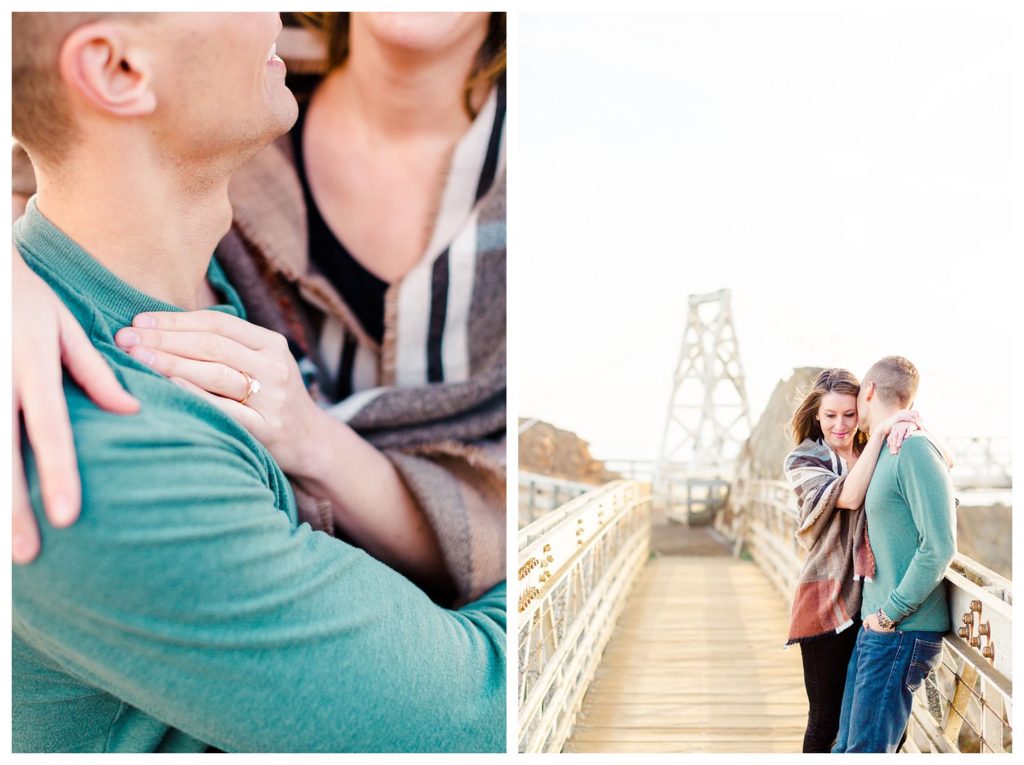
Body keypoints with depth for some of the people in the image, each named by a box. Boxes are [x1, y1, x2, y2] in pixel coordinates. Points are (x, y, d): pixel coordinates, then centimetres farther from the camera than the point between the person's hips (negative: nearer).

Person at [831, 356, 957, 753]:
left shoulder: (915, 448, -15)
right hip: (876, 625, 9)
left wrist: (891, 613, -15)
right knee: (847, 746, 13)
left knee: (867, 750, -4)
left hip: (902, 631, -9)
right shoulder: (884, 452, 13)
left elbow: (940, 546, -21)